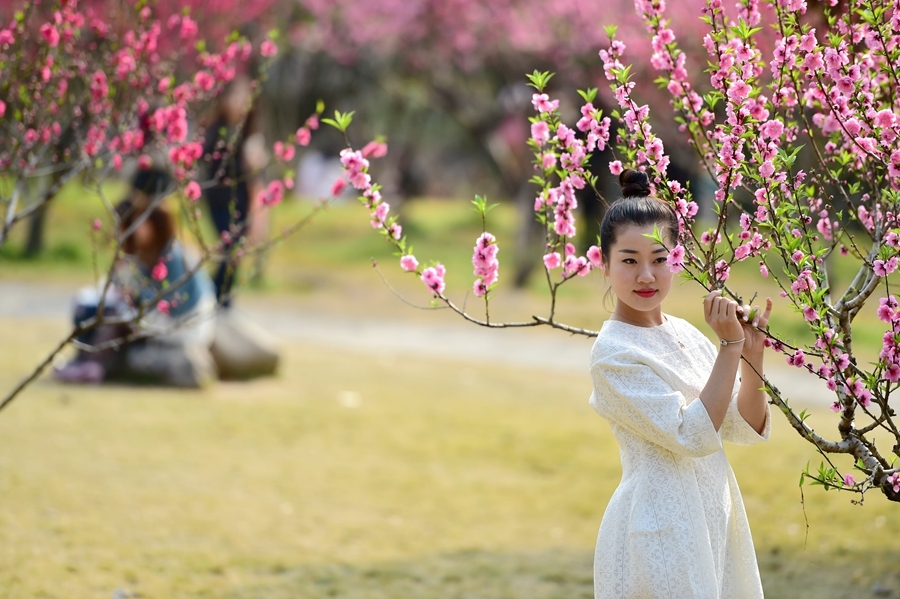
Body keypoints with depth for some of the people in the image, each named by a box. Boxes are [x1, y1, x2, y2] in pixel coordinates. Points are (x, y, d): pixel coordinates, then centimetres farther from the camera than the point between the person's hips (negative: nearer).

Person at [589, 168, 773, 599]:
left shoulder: (685, 334, 6)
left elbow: (747, 428, 5)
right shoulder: (614, 352, -14)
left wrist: (752, 349, -8)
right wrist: (730, 345, -19)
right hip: (659, 527, -7)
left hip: (713, 518, 7)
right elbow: (693, 436, -20)